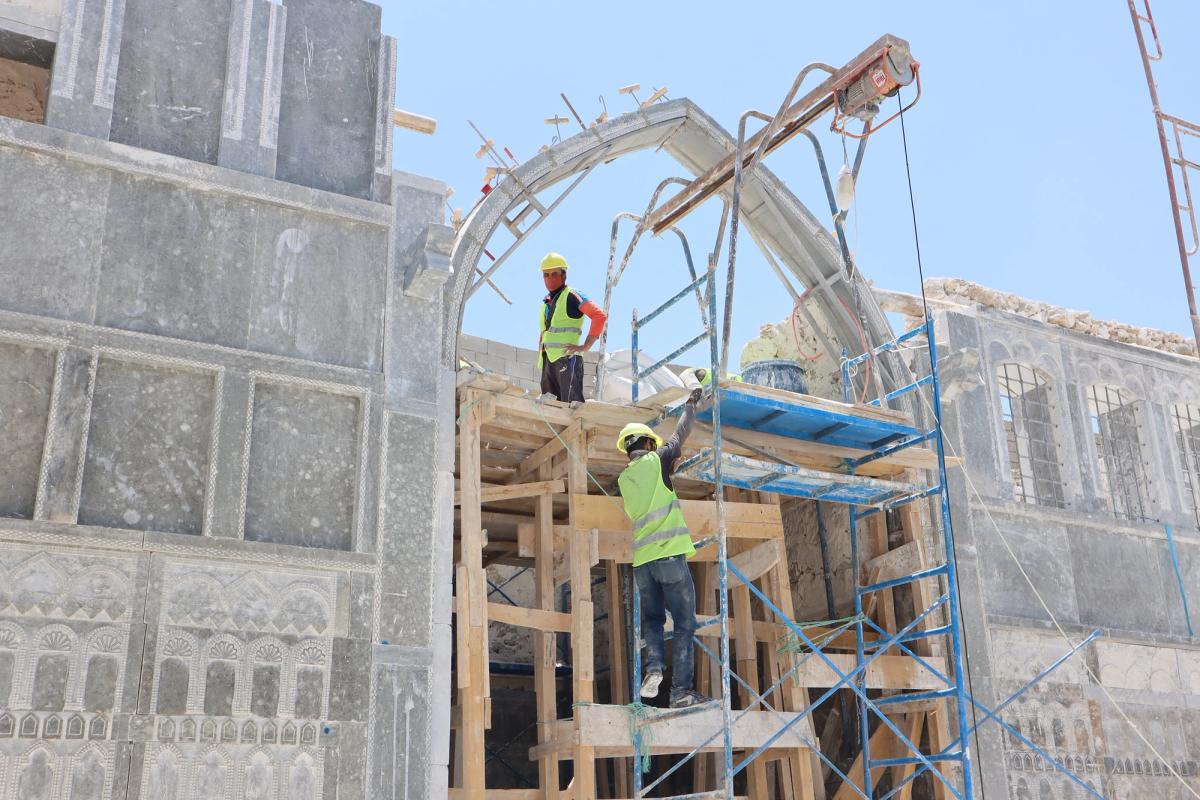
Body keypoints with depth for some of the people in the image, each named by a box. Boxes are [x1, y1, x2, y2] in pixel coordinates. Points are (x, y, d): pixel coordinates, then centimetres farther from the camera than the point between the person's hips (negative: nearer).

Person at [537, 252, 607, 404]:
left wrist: (585, 346, -15)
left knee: (571, 405, -15)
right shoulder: (546, 303, 22)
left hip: (567, 359, -8)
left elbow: (600, 316, -13)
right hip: (548, 361, 8)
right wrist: (540, 357, 21)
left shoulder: (572, 296, -3)